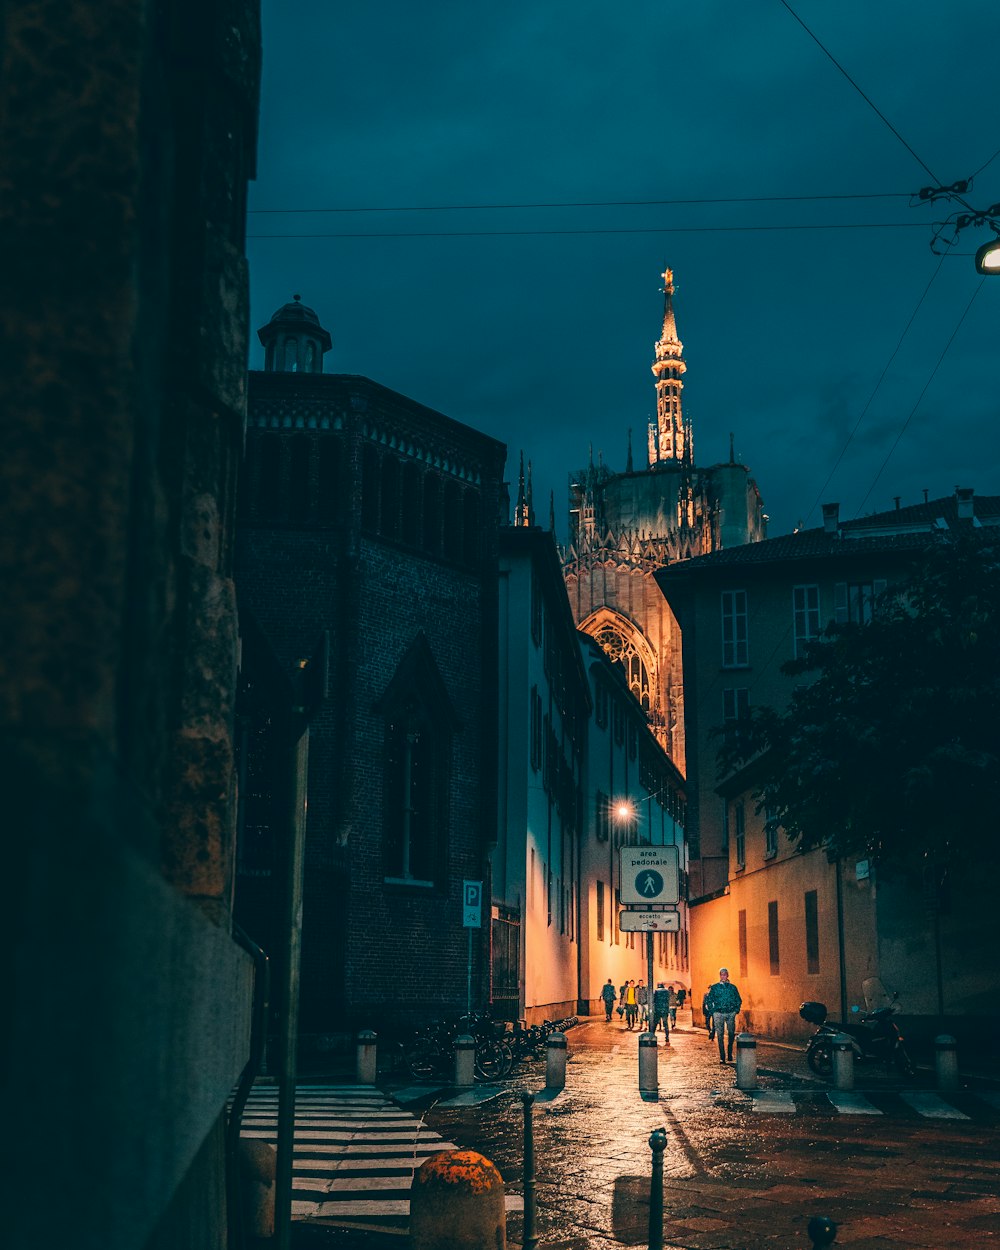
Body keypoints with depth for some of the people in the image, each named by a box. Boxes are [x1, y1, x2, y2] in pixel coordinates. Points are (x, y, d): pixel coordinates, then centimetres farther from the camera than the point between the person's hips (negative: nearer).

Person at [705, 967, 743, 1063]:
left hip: (730, 1013, 1)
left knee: (732, 1034, 2)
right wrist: (713, 1011, 0)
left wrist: (736, 1010, 4)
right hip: (718, 1013, -1)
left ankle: (729, 1053, 18)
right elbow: (709, 1000, 9)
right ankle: (722, 1057, 0)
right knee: (720, 1036, -3)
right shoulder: (714, 987, 6)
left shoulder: (733, 987, 9)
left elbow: (739, 1000, 16)